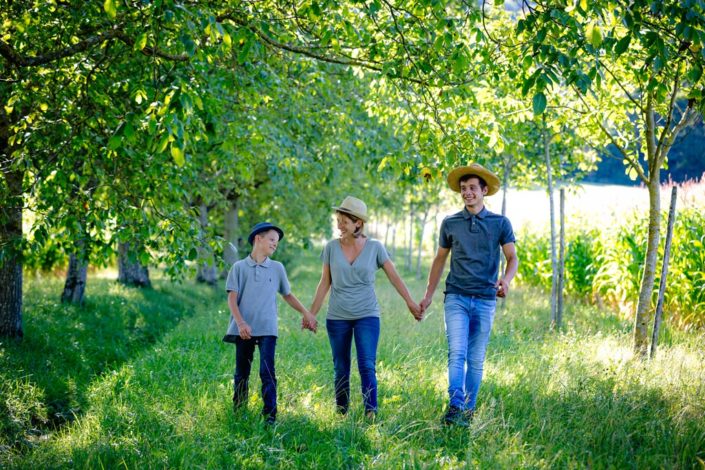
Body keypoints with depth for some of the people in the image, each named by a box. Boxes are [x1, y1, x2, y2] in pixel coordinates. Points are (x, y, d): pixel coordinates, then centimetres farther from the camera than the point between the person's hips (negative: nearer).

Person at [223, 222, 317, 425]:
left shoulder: (277, 268, 10)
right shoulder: (239, 267, 3)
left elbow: (288, 295, 22)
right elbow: (232, 299, -2)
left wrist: (306, 313, 17)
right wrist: (240, 323, -15)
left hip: (267, 330, 1)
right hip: (244, 330, 0)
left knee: (267, 372, -9)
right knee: (241, 374, 8)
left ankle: (270, 415, -8)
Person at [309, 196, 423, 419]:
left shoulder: (375, 247, -2)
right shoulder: (331, 247, 1)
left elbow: (394, 277, 2)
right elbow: (325, 283, 7)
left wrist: (410, 302, -1)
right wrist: (312, 313, 6)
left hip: (367, 316, -2)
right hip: (337, 317, 2)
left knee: (367, 366, -12)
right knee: (341, 369, 7)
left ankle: (371, 413, -14)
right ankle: (341, 413, 16)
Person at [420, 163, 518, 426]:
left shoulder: (500, 223, 4)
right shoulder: (450, 224, 7)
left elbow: (512, 258, 4)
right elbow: (440, 260, 16)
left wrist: (506, 279, -18)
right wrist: (429, 295, 13)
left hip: (485, 300, 0)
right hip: (456, 297, 0)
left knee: (476, 359, 5)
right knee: (457, 353, -15)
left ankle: (468, 411, 12)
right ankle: (455, 406, -22)